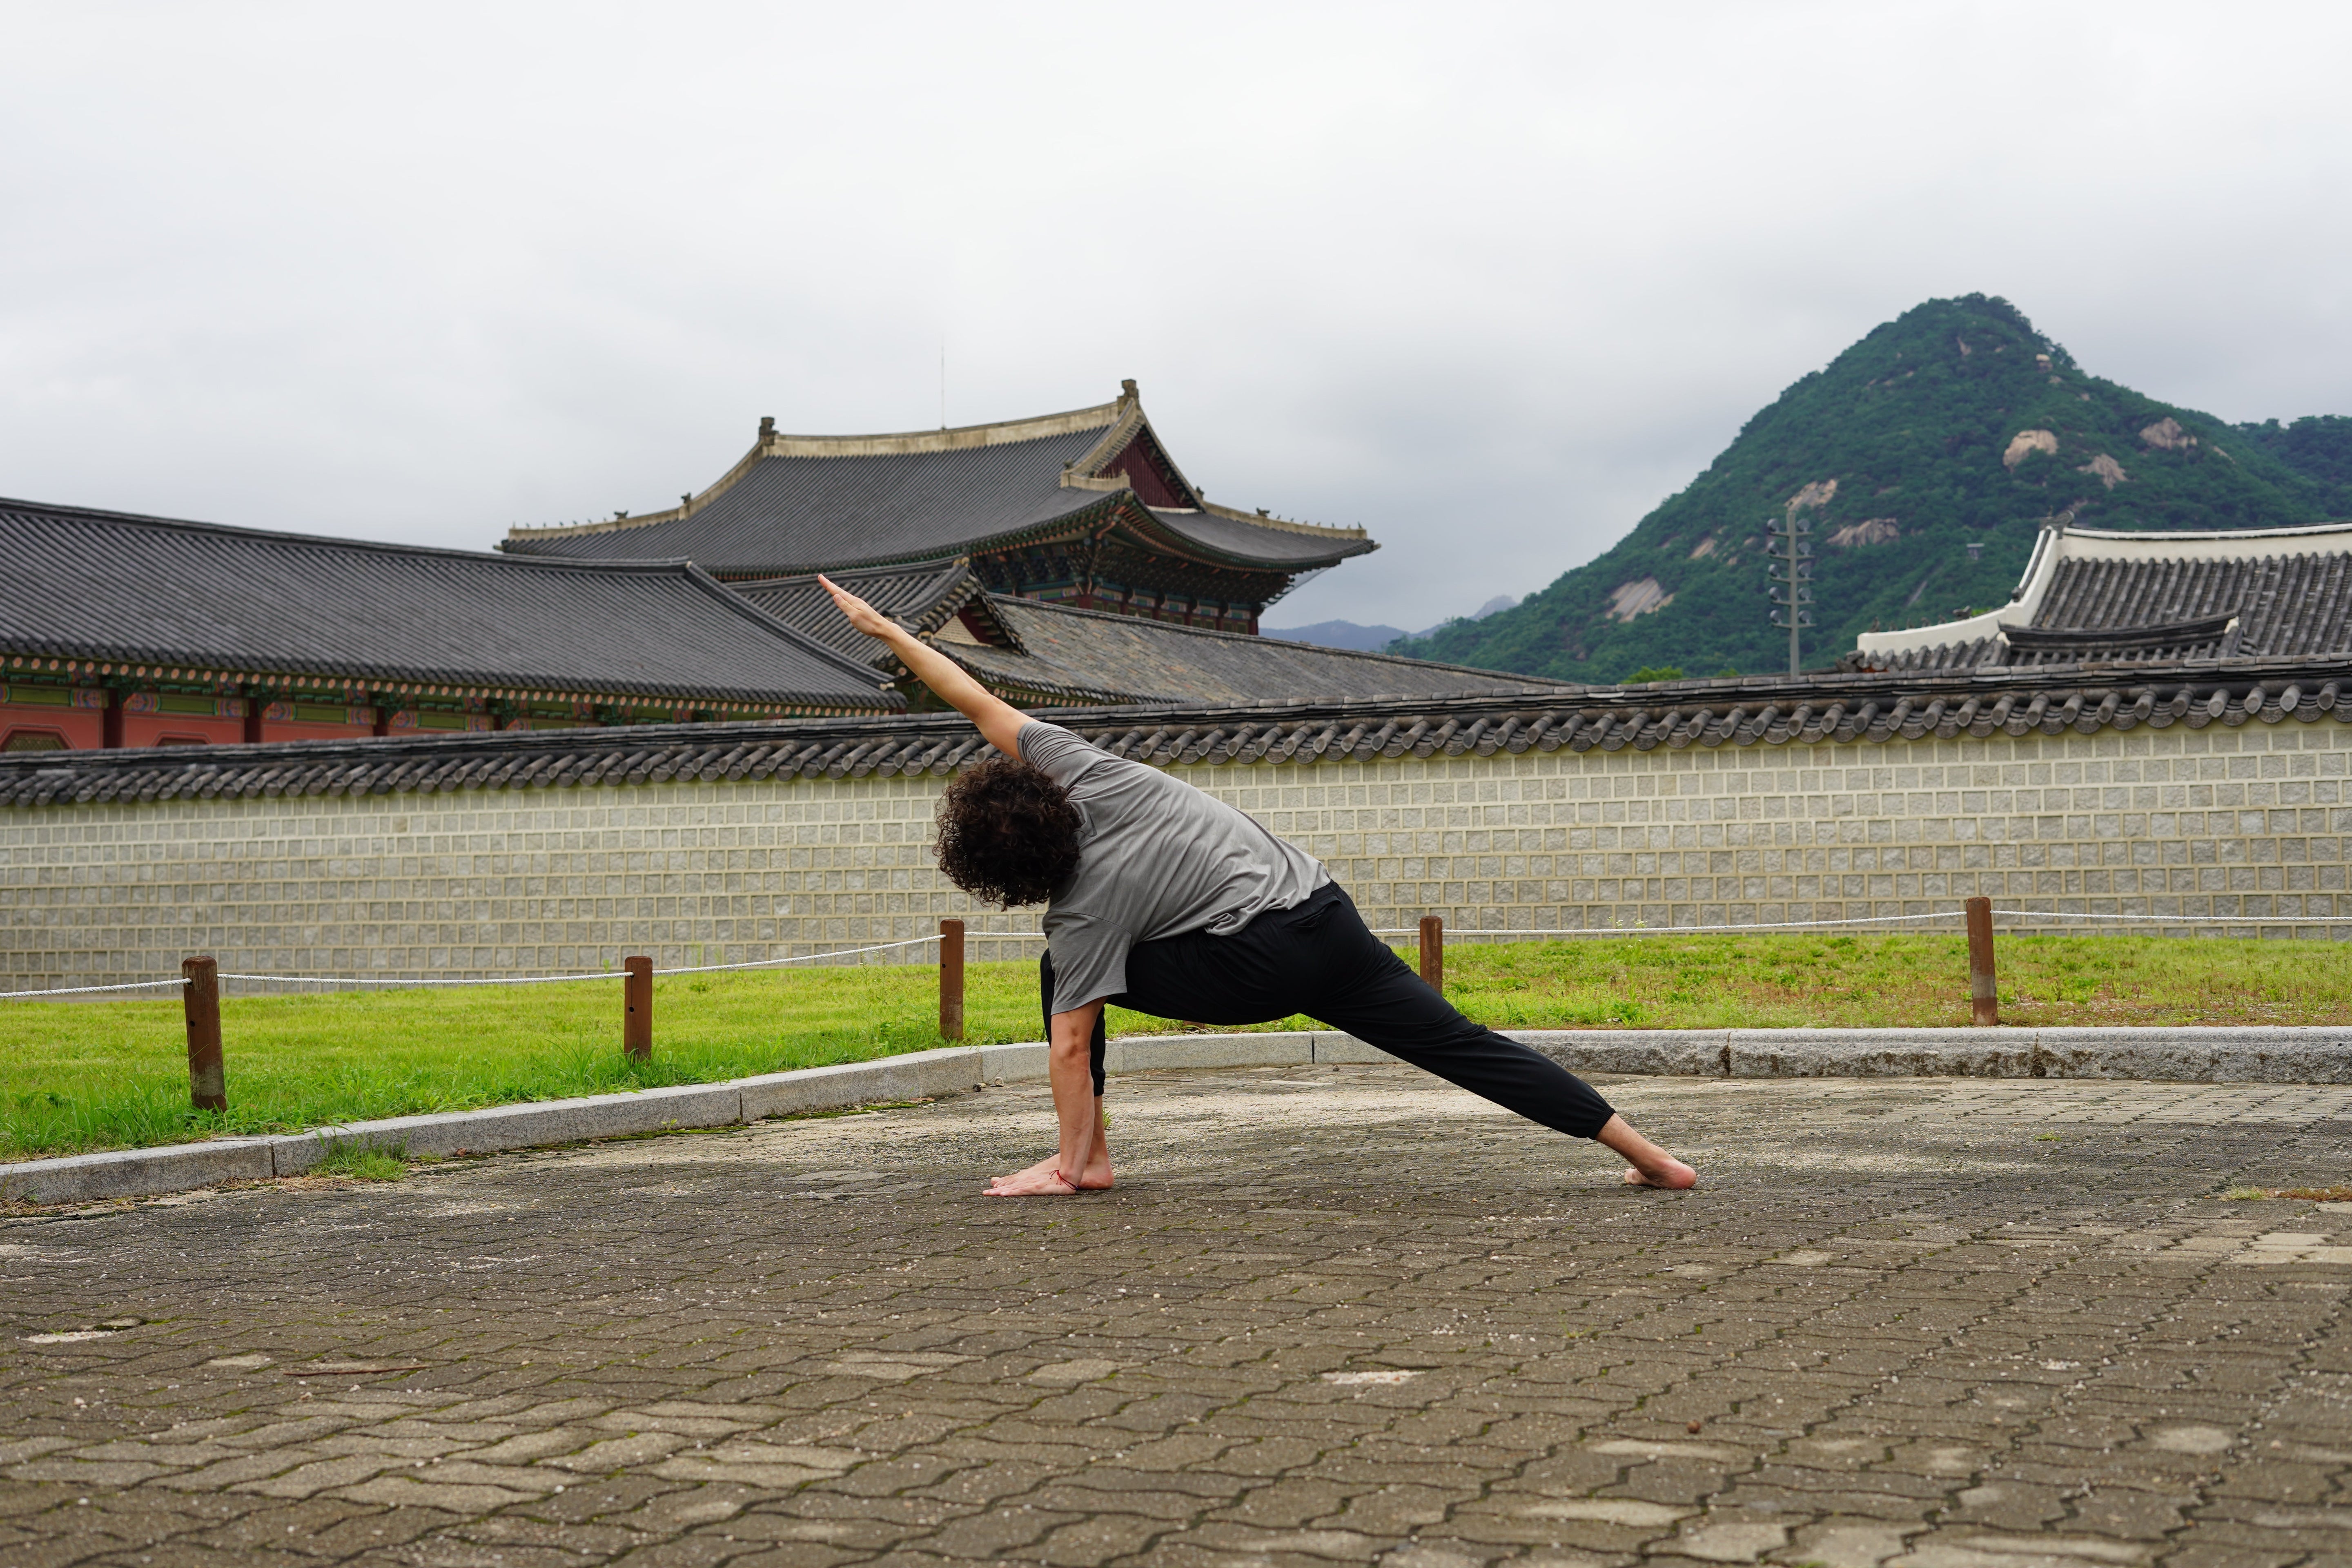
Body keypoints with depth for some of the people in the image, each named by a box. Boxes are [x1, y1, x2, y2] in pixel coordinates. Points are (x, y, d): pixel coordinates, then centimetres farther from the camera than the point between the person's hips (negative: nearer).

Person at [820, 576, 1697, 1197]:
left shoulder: (1085, 911, -10)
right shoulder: (1075, 768, 3)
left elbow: (1069, 1046, -9)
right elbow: (981, 703, 10)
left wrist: (1064, 1164, -3)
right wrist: (885, 629, 13)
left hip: (1260, 970, -7)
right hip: (1329, 917, 7)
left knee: (1065, 978, 5)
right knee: (1458, 1045, 6)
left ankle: (1087, 1159, 9)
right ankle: (1640, 1152, 3)